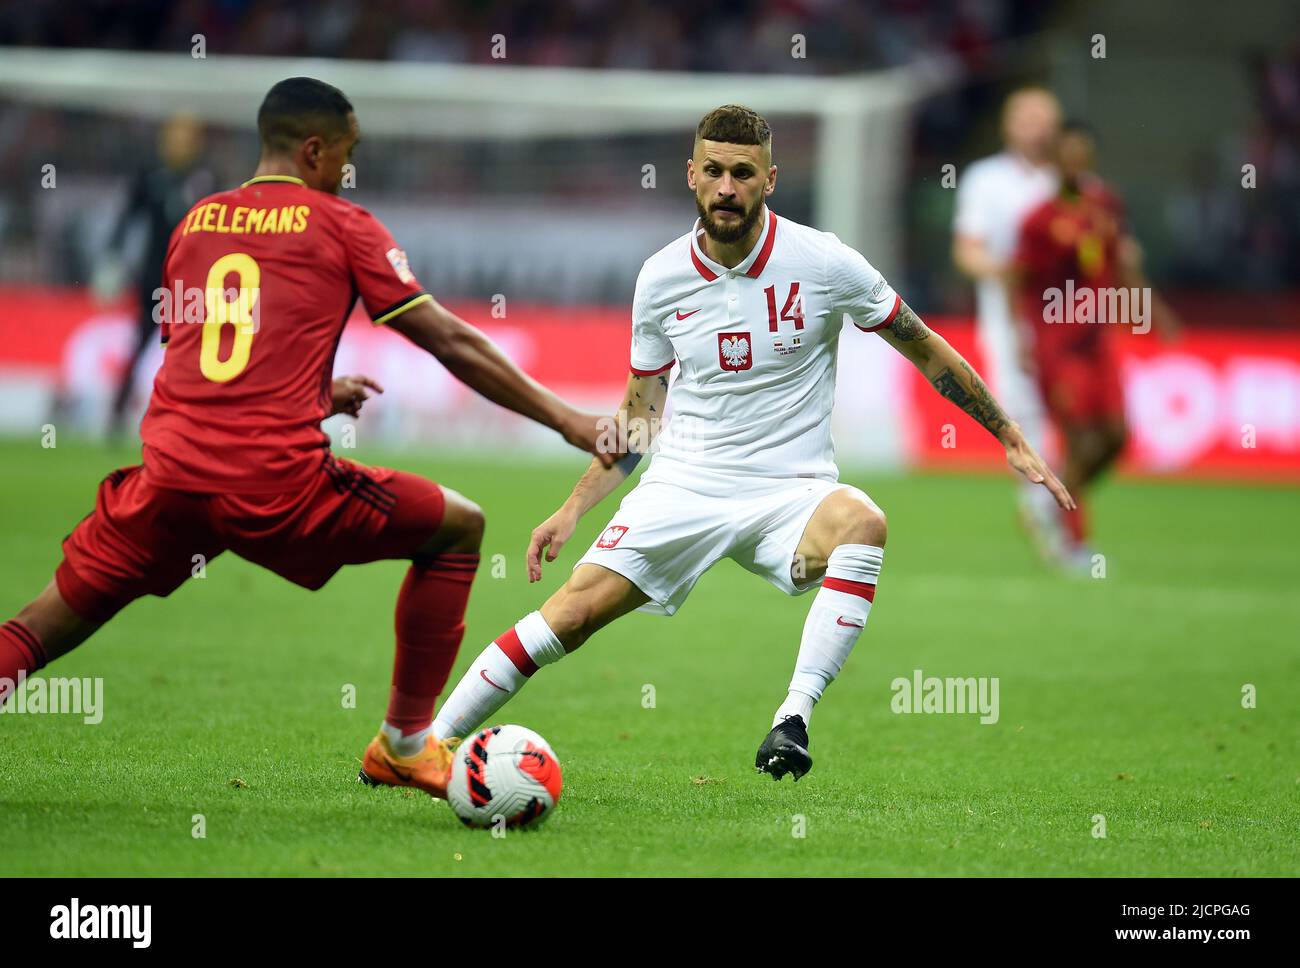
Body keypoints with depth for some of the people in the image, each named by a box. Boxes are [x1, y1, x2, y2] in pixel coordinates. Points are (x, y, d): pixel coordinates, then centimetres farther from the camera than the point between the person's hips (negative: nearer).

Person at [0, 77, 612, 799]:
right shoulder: (340, 225, 6)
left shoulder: (194, 222, 19)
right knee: (458, 528, 16)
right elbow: (450, 343, 5)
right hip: (277, 482, -4)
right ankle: (405, 743, 18)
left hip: (172, 472, 4)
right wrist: (564, 419, 10)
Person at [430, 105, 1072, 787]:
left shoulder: (823, 263, -7)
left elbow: (927, 351, 5)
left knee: (863, 522, -36)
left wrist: (1012, 441, 6)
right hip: (683, 487, 2)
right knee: (575, 610, -14)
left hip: (792, 493, -2)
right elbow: (639, 412, 15)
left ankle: (793, 722, -38)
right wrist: (571, 511, 10)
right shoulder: (660, 278, 2)